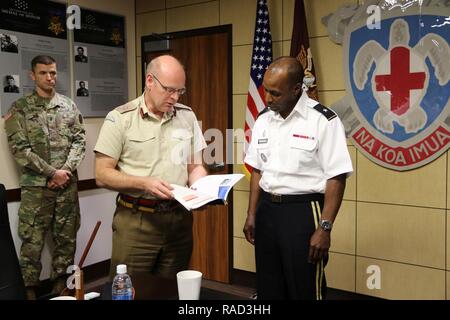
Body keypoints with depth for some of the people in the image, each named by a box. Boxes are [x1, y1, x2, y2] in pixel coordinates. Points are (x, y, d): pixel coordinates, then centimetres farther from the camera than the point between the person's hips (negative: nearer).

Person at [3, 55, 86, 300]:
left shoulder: (68, 105, 8)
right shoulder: (19, 109, -1)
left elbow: (79, 140, 5)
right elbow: (19, 148, -8)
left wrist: (66, 170, -10)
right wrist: (52, 173, -13)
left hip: (67, 184, 3)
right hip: (36, 186, -3)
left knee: (66, 236, 10)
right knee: (32, 240, 1)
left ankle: (60, 281, 26)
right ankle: (30, 288, 15)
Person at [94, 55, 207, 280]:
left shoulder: (187, 116, 7)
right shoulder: (120, 118, -5)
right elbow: (102, 175, -6)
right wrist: (144, 183, -19)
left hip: (179, 219, 3)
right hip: (135, 221, -3)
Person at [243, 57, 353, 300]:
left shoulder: (323, 120, -12)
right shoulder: (263, 120, 6)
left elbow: (336, 179, -13)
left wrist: (324, 228, -16)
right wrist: (251, 215, 11)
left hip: (303, 212, -5)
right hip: (267, 210, 6)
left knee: (304, 291, 6)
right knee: (268, 290, 16)